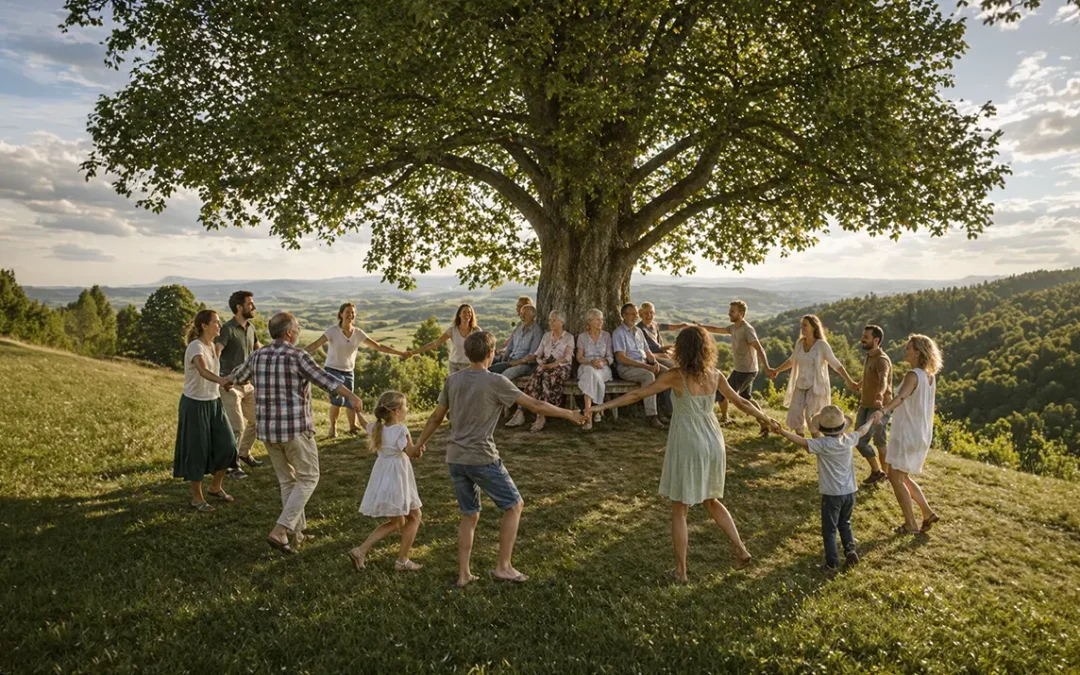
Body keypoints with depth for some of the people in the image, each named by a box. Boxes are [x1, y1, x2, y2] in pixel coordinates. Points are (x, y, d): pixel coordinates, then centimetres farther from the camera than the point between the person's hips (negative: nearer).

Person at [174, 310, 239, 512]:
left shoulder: (211, 345, 5)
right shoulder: (195, 347, -21)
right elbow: (203, 371, -41)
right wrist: (221, 380, -58)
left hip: (213, 403, 8)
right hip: (195, 404, -7)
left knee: (227, 446, 4)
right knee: (196, 451, 3)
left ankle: (215, 487, 25)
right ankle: (197, 497, 18)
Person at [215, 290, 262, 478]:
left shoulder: (251, 327, 7)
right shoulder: (227, 329, -17)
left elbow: (258, 348, 27)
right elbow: (215, 352, -32)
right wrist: (218, 379, -45)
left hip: (248, 383, 8)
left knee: (256, 420, 16)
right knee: (237, 427, -8)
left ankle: (244, 453, 36)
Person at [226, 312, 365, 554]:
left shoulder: (258, 357, 6)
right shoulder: (298, 356, -13)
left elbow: (237, 376, 27)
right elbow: (326, 380, -29)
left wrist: (227, 381, 51)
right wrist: (351, 396, -42)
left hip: (267, 429, 6)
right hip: (295, 428, -6)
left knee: (287, 481, 19)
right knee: (308, 478, 8)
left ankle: (297, 532, 27)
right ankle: (280, 530, -2)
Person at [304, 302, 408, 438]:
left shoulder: (358, 333, -2)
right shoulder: (332, 331, -11)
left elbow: (378, 347, -1)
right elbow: (316, 345, -20)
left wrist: (400, 353, -5)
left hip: (349, 372, 3)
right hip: (333, 370, -3)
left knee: (349, 401, 6)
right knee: (338, 400, -18)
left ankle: (353, 426, 30)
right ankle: (333, 427, 5)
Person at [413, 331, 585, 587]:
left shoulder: (453, 380, 5)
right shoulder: (496, 382, -12)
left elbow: (437, 416, 13)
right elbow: (535, 405, -8)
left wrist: (420, 442, 27)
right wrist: (568, 414, 4)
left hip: (455, 458, 6)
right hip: (482, 459, -6)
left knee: (469, 515, 18)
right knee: (514, 506, 11)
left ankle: (464, 573, 20)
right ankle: (503, 567, 11)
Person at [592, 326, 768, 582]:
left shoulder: (675, 376, -14)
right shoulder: (715, 376, 0)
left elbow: (637, 394, -16)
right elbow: (741, 402, 12)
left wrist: (602, 406, -13)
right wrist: (766, 419, 28)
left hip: (688, 446, -5)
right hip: (713, 443, 5)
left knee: (679, 511, 8)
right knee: (711, 501, 27)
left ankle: (681, 570, 14)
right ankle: (740, 550, 24)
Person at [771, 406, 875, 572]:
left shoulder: (823, 444, -20)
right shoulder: (849, 440, -3)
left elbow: (802, 441, -32)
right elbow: (862, 431, 17)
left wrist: (781, 431, -40)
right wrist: (872, 420, 36)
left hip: (832, 494, -6)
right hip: (850, 492, 6)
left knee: (829, 530, 7)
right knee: (844, 523, 27)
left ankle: (832, 563, 11)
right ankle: (850, 550, 16)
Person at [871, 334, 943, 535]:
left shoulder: (913, 376, -21)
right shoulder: (930, 376, 5)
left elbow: (901, 397, -42)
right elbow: (933, 391, 28)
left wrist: (882, 411, -57)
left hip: (907, 434, -9)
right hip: (922, 435, 9)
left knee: (895, 477, 1)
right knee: (903, 477, 20)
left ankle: (911, 524, 4)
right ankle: (927, 513, 20)